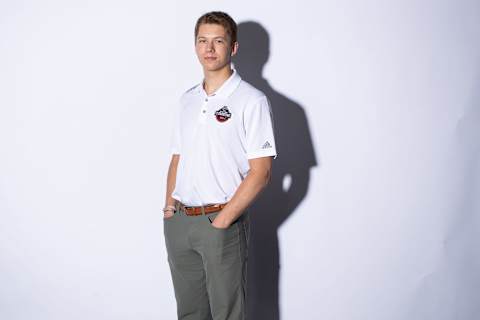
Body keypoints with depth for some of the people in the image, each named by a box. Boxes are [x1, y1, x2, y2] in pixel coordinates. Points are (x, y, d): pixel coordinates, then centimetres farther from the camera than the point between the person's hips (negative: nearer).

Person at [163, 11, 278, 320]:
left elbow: (260, 172, -12)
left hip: (221, 222, -6)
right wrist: (169, 205, 3)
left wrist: (222, 221, -16)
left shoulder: (252, 100, -8)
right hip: (178, 222, 6)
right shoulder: (187, 100, 13)